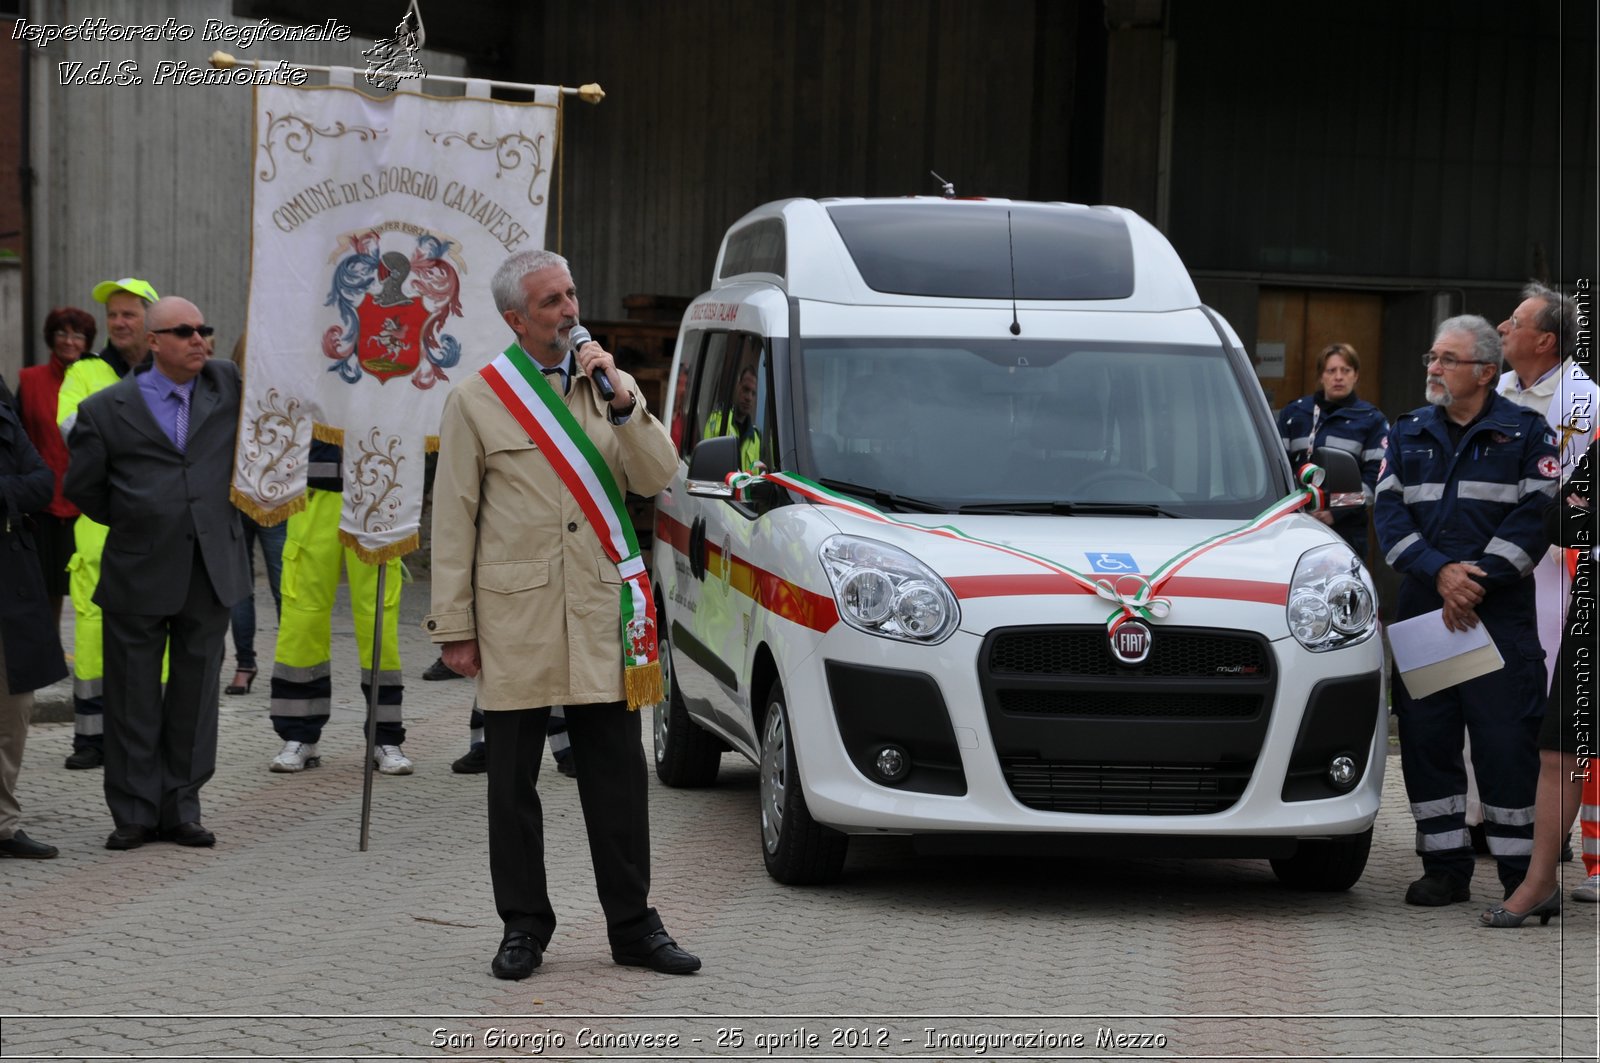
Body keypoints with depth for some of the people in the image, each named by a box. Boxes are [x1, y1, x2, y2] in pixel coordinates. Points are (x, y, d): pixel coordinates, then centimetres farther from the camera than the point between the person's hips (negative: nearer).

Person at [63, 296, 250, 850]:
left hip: (211, 570, 3)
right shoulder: (106, 410, -2)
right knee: (133, 699, 3)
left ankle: (181, 809, 16)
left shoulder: (227, 385, 5)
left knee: (195, 694, 7)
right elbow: (82, 487, 8)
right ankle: (134, 814, 11)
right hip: (139, 575, -2)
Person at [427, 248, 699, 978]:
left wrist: (622, 402, -13)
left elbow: (657, 477, 0)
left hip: (601, 614, 2)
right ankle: (523, 928, 14)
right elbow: (453, 521, 1)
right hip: (514, 616, -2)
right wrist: (454, 628, -3)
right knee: (512, 781, 4)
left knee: (616, 774, 4)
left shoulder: (610, 385, 11)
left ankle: (633, 926, 12)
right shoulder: (476, 400, 2)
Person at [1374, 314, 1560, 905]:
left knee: (1507, 743, -7)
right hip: (1422, 611, 4)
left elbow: (1534, 518, -5)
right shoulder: (1407, 436, 15)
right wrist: (1440, 572, -11)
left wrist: (1479, 580, -14)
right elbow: (1390, 515, 5)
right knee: (1425, 740, 4)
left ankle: (1522, 873, -1)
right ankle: (1445, 867, 13)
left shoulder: (1526, 435, 4)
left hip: (1501, 616, -4)